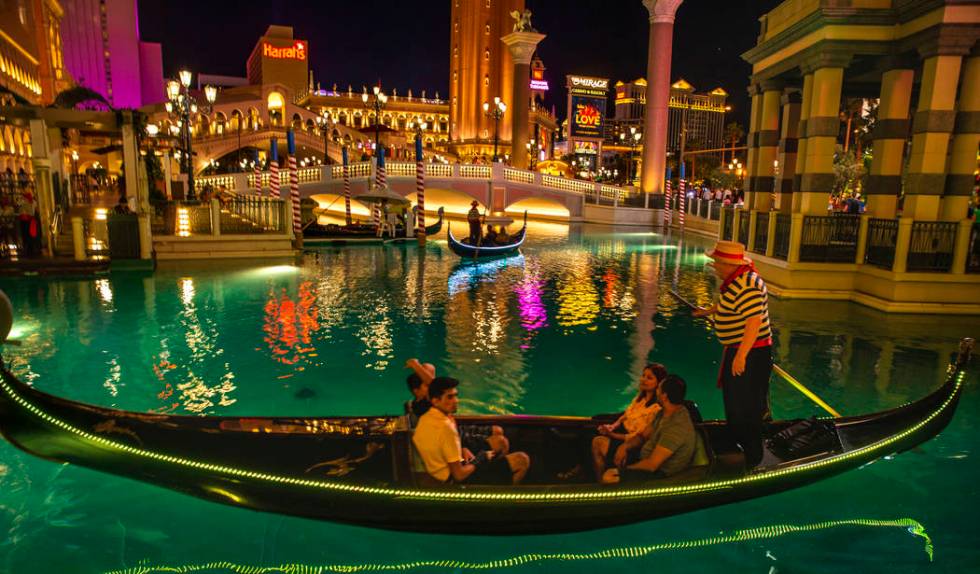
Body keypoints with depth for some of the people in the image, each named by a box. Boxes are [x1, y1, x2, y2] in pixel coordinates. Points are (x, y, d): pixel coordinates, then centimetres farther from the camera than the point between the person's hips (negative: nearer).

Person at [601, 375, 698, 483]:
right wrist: (625, 446, -8)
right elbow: (643, 435, 12)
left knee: (608, 477, -29)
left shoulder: (677, 427, -30)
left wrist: (625, 469, -14)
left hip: (660, 472, -10)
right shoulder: (664, 412, 1)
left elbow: (651, 465, -29)